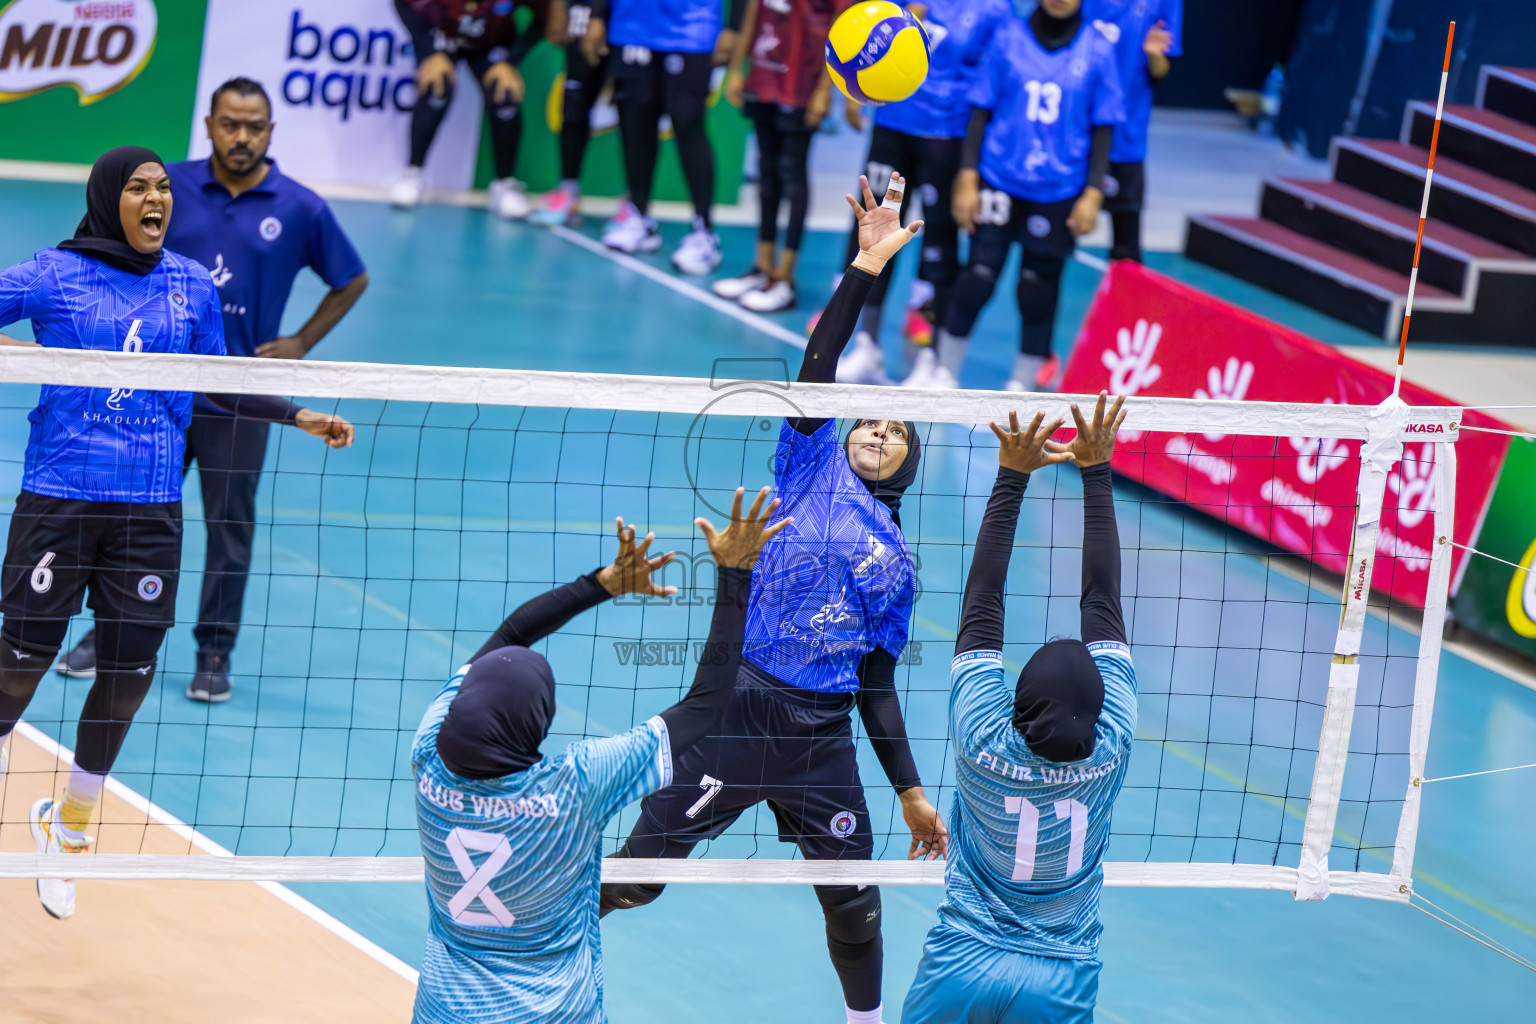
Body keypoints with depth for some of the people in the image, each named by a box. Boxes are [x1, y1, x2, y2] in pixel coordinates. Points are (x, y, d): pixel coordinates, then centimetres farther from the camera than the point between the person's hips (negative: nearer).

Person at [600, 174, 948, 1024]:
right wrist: (867, 266, -12)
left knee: (854, 902, 6)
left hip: (823, 738, 4)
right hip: (739, 708, -4)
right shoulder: (811, 462, 9)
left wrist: (911, 791, 13)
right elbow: (816, 367, -5)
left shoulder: (896, 565, 17)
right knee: (640, 869, -6)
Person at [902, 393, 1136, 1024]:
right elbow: (1102, 600, -8)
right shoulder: (1110, 750, -13)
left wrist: (1012, 477, -9)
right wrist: (1096, 473, -4)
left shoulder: (984, 742, -16)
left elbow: (980, 604, -10)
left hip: (959, 970, -1)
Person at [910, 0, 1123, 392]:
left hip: (1059, 193, 0)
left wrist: (1093, 194, -3)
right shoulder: (1008, 38, 1)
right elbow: (981, 112, 4)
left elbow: (1103, 128, 3)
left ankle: (1024, 381, 21)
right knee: (978, 276, -2)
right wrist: (967, 179, -1)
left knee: (1039, 284, 6)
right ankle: (941, 370, 13)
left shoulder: (1098, 50, -1)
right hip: (1000, 181, 0)